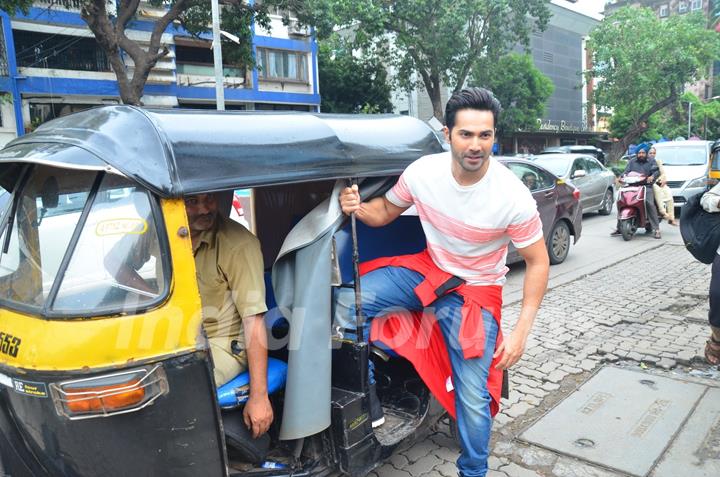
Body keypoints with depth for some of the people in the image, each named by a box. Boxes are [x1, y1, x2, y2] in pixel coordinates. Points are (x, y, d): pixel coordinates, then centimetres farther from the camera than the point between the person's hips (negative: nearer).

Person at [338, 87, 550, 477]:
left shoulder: (513, 197, -23)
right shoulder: (423, 171, -15)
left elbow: (538, 263, -12)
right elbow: (385, 212, 3)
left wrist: (521, 332, -17)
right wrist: (358, 208, -21)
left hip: (476, 291, -3)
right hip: (427, 269, 3)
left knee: (473, 397, -5)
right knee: (347, 303, -14)